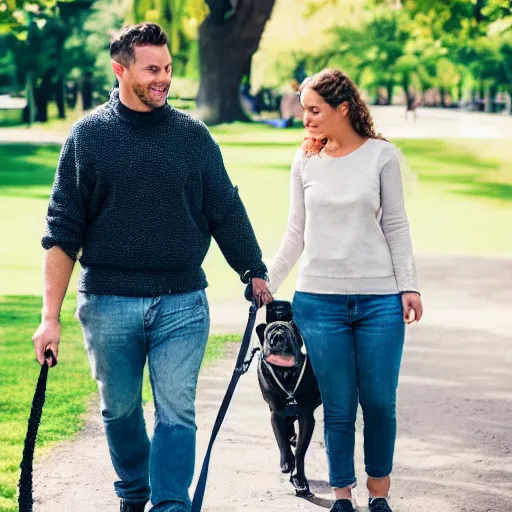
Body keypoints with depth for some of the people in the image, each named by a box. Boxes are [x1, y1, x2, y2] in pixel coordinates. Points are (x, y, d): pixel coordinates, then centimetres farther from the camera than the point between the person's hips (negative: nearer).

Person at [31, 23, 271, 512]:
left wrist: (254, 273, 7)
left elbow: (226, 211, 9)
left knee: (176, 413, -5)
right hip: (108, 304, 0)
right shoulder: (88, 135, -1)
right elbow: (62, 232, -1)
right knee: (119, 410, 13)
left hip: (181, 303, 0)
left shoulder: (193, 136, 3)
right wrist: (50, 317, -5)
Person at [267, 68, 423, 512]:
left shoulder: (382, 155, 0)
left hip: (379, 299, -1)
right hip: (319, 300, 1)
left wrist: (408, 286, -2)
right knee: (338, 407, 3)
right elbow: (296, 234, 12)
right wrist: (267, 283, 10)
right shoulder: (305, 162, 5)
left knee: (379, 403, 2)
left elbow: (395, 226, 3)